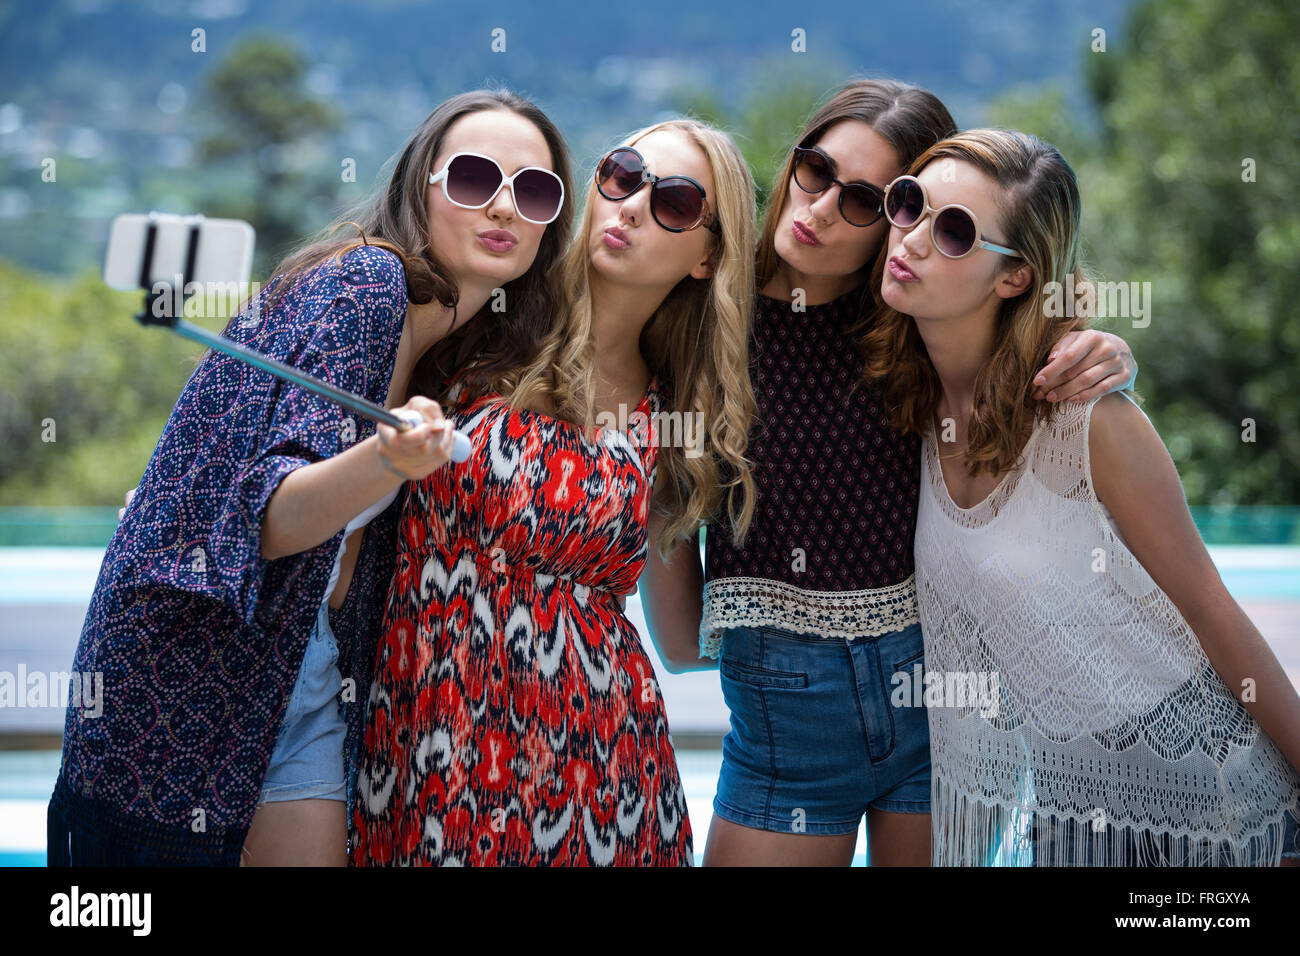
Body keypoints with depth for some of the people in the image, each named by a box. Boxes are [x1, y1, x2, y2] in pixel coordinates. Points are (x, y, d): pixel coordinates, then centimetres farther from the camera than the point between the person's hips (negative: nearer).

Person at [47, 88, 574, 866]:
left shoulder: (466, 346, 9)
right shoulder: (364, 280, -16)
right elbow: (268, 517, -26)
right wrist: (386, 462, -43)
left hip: (304, 676, 8)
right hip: (187, 676, -8)